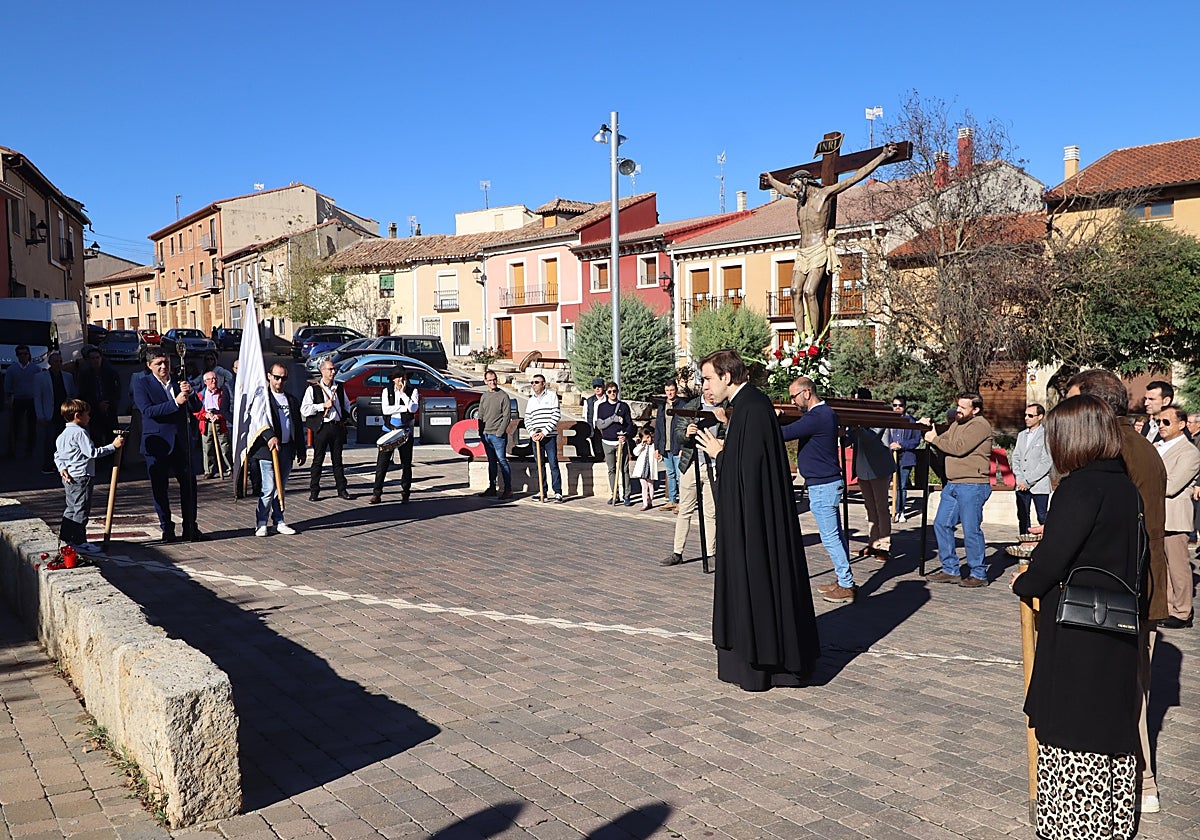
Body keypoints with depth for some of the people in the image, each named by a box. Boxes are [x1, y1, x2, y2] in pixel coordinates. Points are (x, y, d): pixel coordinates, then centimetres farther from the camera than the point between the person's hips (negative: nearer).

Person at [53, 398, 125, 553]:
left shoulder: (63, 434, 14)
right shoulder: (80, 432, -16)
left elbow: (57, 455, 15)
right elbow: (92, 452, -20)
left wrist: (62, 468, 4)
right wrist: (113, 446, -17)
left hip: (69, 477, 10)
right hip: (81, 477, -10)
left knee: (71, 508, 18)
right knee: (81, 510, -4)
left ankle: (65, 538, 24)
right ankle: (79, 542, -1)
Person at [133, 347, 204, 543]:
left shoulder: (180, 382, 9)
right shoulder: (142, 385, -2)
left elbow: (196, 408, 3)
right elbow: (148, 411, -16)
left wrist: (190, 394, -17)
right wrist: (175, 402, -26)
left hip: (182, 441, 3)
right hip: (157, 443, -3)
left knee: (189, 484, 3)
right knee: (159, 487, 3)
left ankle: (190, 528, 12)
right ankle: (167, 529, 14)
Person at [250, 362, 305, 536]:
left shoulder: (292, 400, 15)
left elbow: (298, 427, 18)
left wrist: (301, 451, 16)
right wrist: (270, 437, -34)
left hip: (287, 450, 5)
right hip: (267, 450, -5)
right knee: (268, 489, -6)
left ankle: (279, 522, 19)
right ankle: (261, 524, 4)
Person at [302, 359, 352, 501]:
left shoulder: (339, 387, 12)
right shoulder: (313, 389, -3)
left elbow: (346, 404, 28)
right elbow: (304, 410, -11)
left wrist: (344, 417, 13)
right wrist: (323, 405, -14)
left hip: (337, 426, 4)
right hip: (321, 427, -4)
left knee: (338, 459, 9)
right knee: (318, 460, 1)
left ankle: (341, 489, 14)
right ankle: (314, 491, 8)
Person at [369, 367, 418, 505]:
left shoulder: (413, 391, 4)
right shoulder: (387, 391, 6)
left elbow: (413, 408, -13)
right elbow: (385, 410, -8)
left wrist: (403, 393, -11)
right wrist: (405, 408, -11)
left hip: (406, 431, 0)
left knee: (406, 463, 6)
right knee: (382, 462, -4)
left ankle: (405, 494, 16)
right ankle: (376, 494, -1)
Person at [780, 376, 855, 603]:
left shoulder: (816, 417, -20)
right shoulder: (826, 413, 13)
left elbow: (784, 433, -25)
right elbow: (796, 428, 17)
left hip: (822, 486, -10)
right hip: (830, 482, 10)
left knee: (830, 537, -4)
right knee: (835, 535, 15)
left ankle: (846, 586, 2)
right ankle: (844, 581, 22)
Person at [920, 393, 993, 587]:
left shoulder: (980, 425, -9)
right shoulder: (957, 424, 19)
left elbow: (959, 448, -19)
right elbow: (943, 443, 16)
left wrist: (934, 438, -10)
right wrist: (930, 429, 1)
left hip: (972, 486, -9)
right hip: (952, 484, 9)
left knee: (971, 531, -4)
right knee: (941, 524, 8)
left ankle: (979, 574, 8)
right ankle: (950, 570, 17)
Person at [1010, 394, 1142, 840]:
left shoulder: (1080, 487, -19)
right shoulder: (1126, 486, 6)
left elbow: (1051, 559, -21)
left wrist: (1023, 583, -1)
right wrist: (1053, 534, 24)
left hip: (1077, 637, -8)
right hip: (1119, 637, 8)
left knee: (1072, 736, 3)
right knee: (1114, 730, 18)